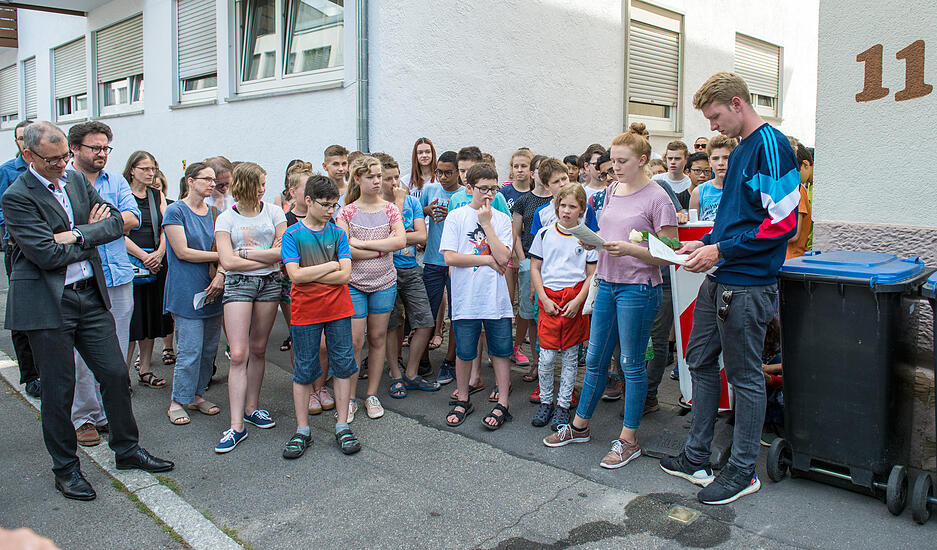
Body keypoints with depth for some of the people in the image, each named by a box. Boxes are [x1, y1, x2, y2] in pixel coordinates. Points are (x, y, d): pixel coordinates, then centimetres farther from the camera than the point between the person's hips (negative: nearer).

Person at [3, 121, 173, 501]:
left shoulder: (76, 180, 8)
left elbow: (116, 223, 2)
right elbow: (48, 255, -19)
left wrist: (78, 234, -14)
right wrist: (93, 232, -7)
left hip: (90, 295, 6)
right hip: (47, 303, -6)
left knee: (116, 375, 9)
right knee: (58, 390, 5)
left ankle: (127, 450, 26)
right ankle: (65, 469, 22)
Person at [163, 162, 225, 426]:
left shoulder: (215, 213, 13)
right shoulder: (175, 210, -4)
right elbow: (182, 251, -11)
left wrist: (221, 274, -10)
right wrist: (220, 255, -8)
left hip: (212, 289, 6)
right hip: (187, 291, -6)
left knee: (209, 348, 9)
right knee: (190, 351, -5)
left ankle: (197, 395, 24)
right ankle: (178, 401, 10)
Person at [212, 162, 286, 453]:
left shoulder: (273, 212, 6)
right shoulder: (226, 218, 2)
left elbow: (284, 251, -2)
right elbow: (227, 261, -8)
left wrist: (246, 252, -7)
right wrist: (267, 257, -7)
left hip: (270, 283, 2)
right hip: (238, 284, -2)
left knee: (258, 349, 9)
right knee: (238, 354, -8)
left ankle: (251, 407, 25)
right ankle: (237, 426, -5)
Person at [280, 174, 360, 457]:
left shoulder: (338, 233, 3)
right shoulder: (292, 234, -3)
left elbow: (344, 275, -7)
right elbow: (295, 275, -14)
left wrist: (309, 274, -11)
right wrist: (330, 266, -10)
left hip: (337, 308, 2)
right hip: (305, 311, -2)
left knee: (343, 365, 5)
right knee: (303, 369, 6)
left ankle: (342, 426, 17)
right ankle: (302, 431, 18)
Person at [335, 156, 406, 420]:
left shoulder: (390, 210, 5)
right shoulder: (346, 213, 0)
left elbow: (400, 241, -11)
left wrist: (361, 243, -14)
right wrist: (383, 247, -14)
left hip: (384, 282, 2)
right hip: (354, 283, -2)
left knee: (378, 338, 8)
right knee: (354, 341, -2)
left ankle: (372, 395, 20)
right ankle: (349, 398, 11)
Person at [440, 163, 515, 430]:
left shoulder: (501, 219, 4)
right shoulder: (456, 217, 0)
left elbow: (503, 257, -9)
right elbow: (450, 257, -10)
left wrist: (486, 224, -9)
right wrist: (488, 260, -9)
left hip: (496, 297, 1)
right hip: (465, 298, -1)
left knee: (500, 351, 6)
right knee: (464, 352, 9)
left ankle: (502, 403, 18)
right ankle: (463, 400, 27)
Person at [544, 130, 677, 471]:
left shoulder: (657, 198, -10)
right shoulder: (612, 190, 11)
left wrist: (629, 249, -24)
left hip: (638, 289, -7)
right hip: (607, 283, 7)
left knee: (632, 365, 4)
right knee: (595, 360, 14)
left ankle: (628, 440, 18)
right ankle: (579, 426, 29)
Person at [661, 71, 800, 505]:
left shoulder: (771, 146, -13)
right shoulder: (740, 150, 16)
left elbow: (783, 222, -19)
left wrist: (721, 250, -18)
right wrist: (706, 243, 10)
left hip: (748, 285, -10)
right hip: (718, 280, 10)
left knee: (744, 376, 2)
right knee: (700, 362, 14)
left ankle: (743, 470, 18)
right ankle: (697, 457, 27)